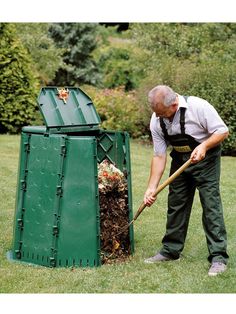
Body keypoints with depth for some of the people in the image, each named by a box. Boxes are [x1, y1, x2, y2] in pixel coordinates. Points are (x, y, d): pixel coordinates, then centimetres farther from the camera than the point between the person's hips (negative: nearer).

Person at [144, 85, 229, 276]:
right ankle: (171, 250, 21)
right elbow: (159, 156, -5)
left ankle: (218, 257, -9)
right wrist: (152, 188, -9)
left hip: (205, 158, -5)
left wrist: (204, 146, -34)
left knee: (211, 204, -11)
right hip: (180, 159, 5)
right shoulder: (156, 121, -11)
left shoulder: (198, 107, -27)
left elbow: (222, 131, -17)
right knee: (175, 203, 7)